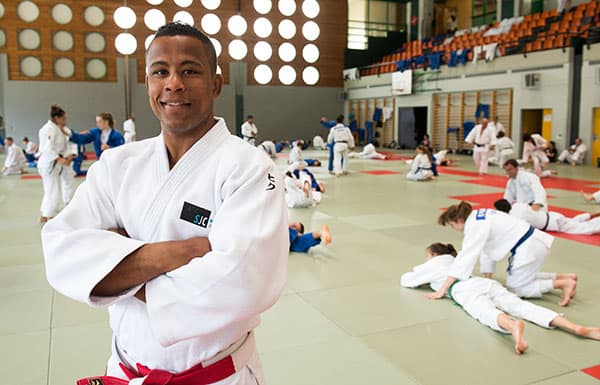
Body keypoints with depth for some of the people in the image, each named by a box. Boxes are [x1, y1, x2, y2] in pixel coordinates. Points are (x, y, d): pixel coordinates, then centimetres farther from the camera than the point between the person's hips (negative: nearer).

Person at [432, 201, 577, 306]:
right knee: (524, 278, 25)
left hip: (528, 248, -10)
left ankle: (565, 283, 1)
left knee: (516, 288, 4)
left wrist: (443, 289, -23)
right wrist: (487, 280, 17)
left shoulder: (475, 226, -19)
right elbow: (485, 250, 16)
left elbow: (465, 257, -24)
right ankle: (563, 277, 22)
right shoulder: (478, 217, 10)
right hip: (533, 241, 10)